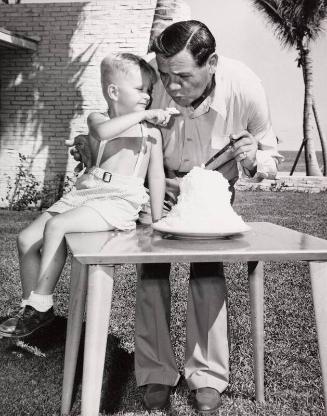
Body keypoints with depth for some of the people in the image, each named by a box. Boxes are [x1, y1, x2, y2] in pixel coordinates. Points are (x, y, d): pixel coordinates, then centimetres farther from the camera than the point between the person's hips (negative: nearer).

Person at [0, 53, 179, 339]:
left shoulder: (150, 132, 5)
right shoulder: (97, 119, 8)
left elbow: (157, 176, 3)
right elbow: (102, 131, -19)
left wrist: (157, 222, -2)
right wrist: (142, 114, -18)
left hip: (119, 201, -4)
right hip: (83, 193, 5)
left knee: (55, 226, -26)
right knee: (27, 239, -3)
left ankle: (42, 304, -15)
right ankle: (31, 307, 9)